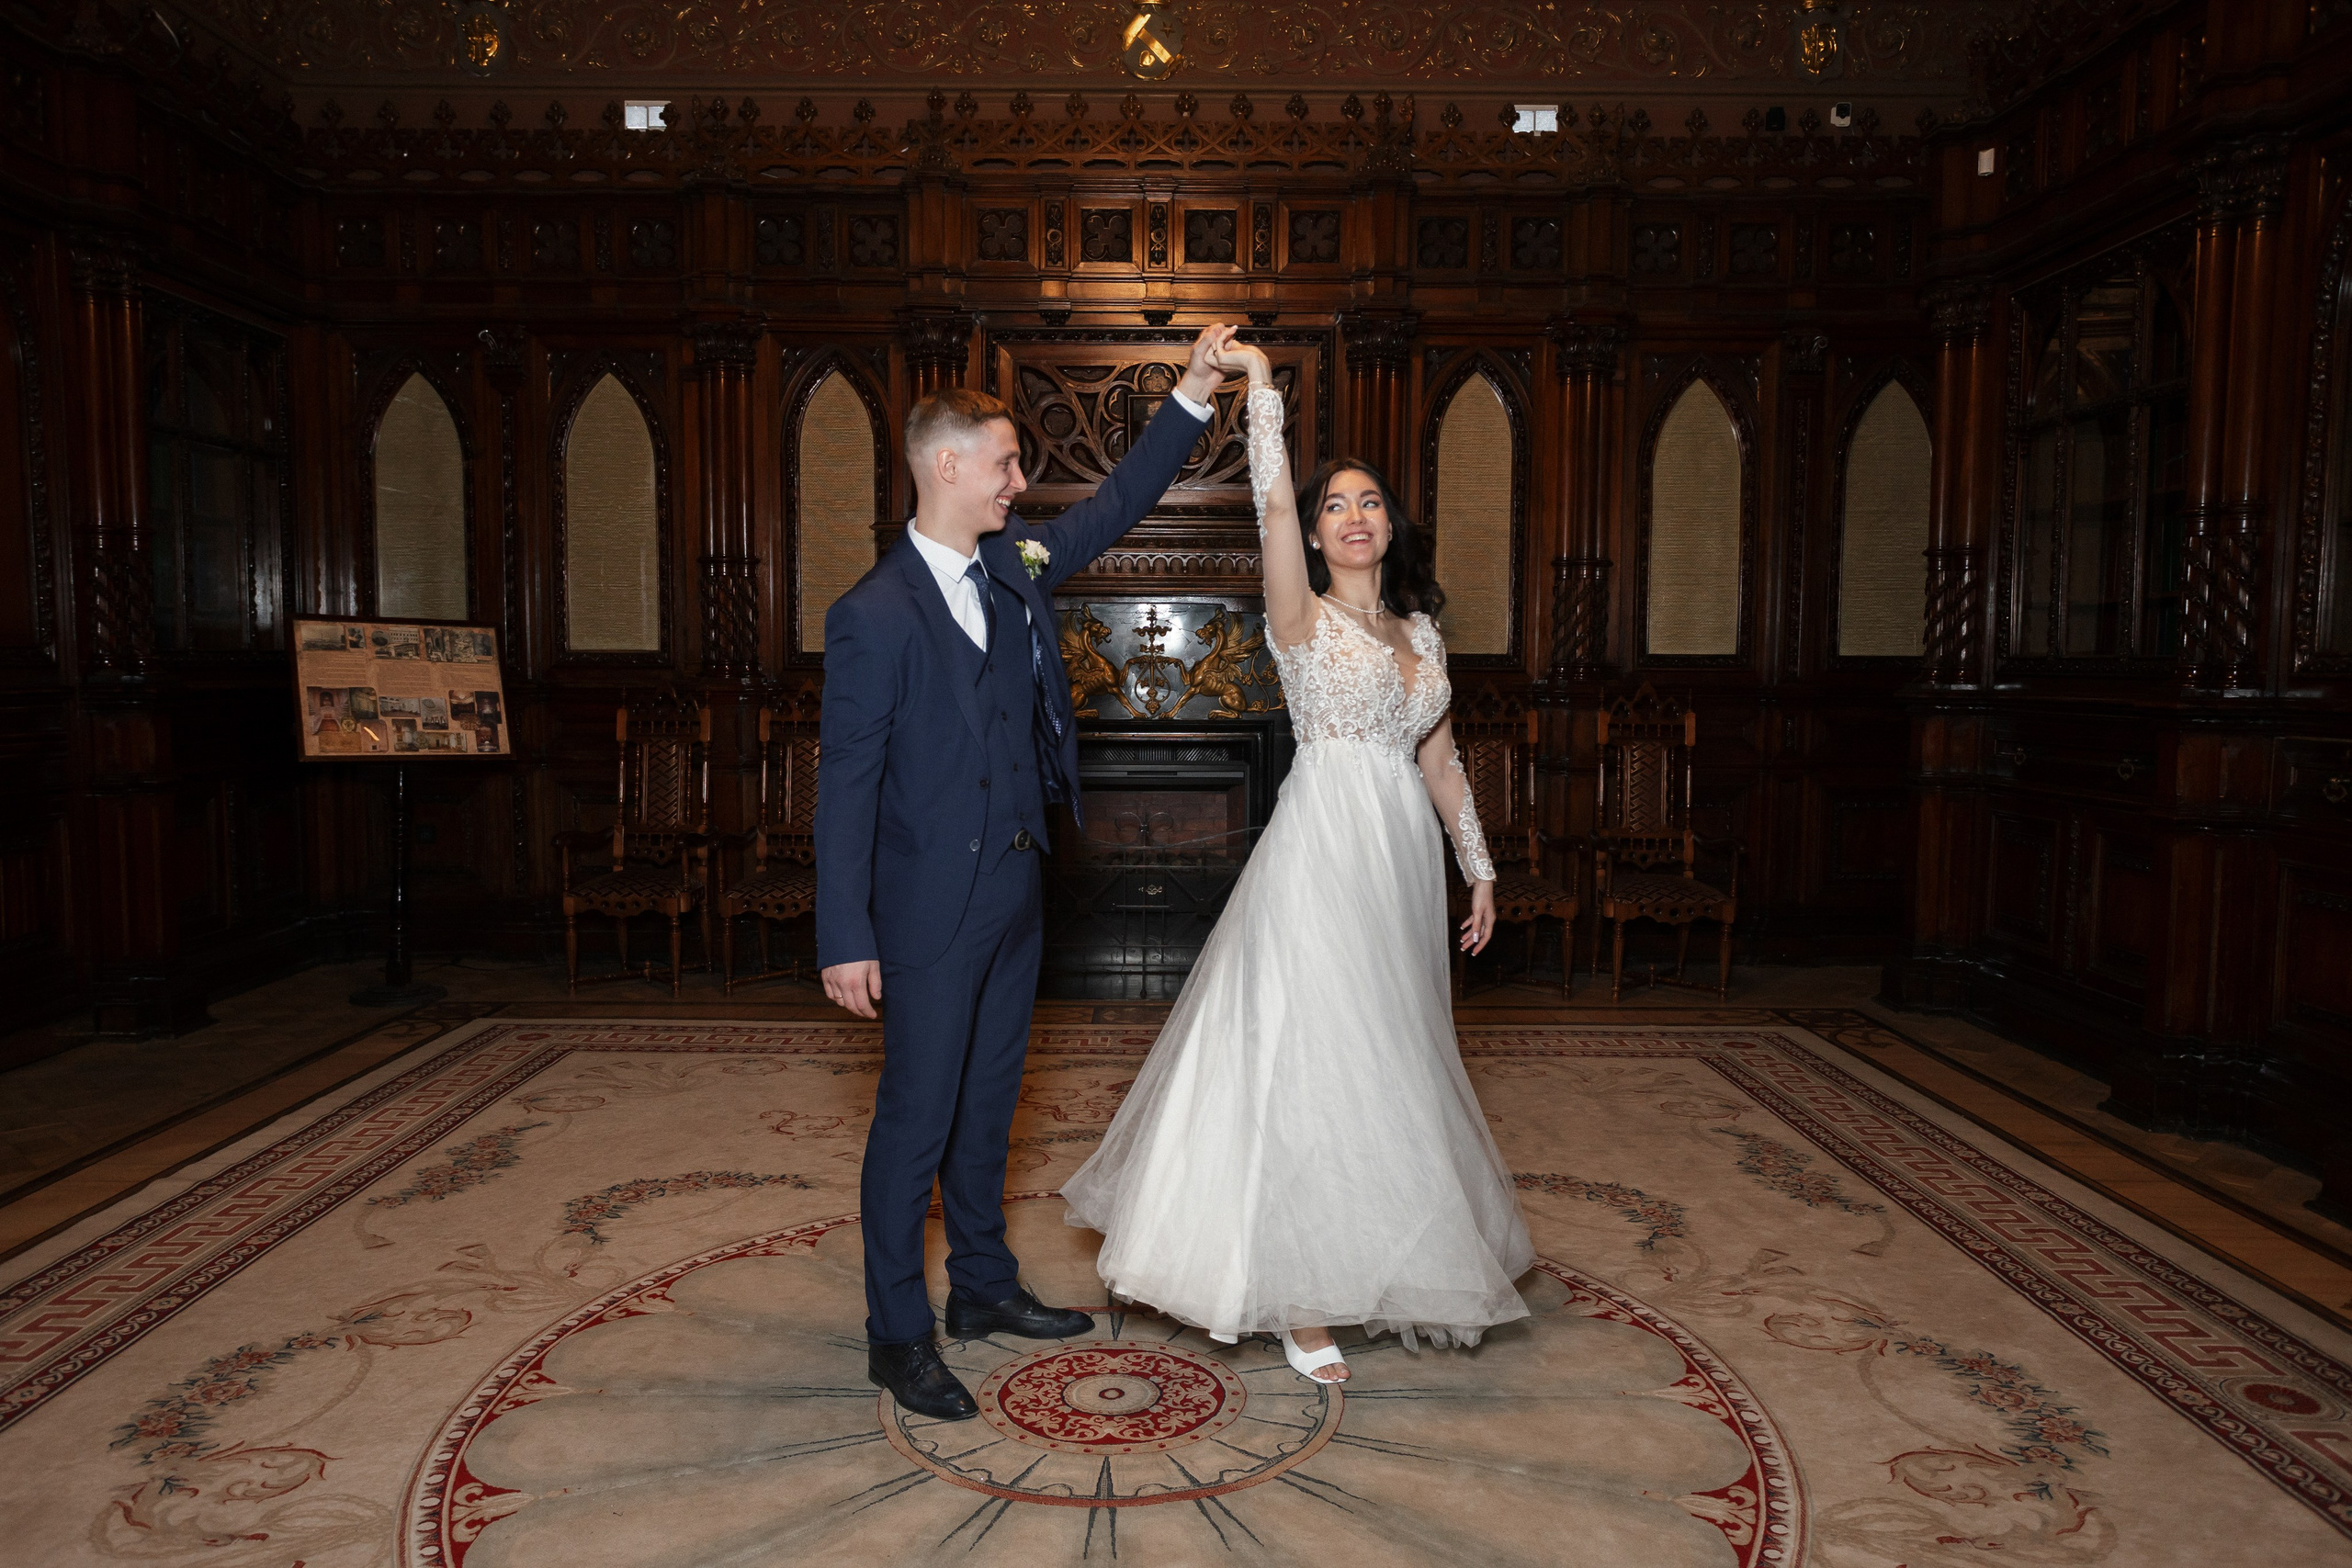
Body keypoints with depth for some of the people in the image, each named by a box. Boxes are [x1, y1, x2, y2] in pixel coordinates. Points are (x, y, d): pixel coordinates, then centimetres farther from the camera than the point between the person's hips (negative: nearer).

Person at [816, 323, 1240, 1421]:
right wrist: (846, 937, -18)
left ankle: (982, 1287, 36)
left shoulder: (1016, 563, 5)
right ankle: (896, 1336, 18)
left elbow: (1116, 504, 18)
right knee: (917, 1116, 3)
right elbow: (847, 784, -16)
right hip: (932, 907, -7)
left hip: (1014, 888, 8)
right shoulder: (873, 615, -16)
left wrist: (1192, 394, 10)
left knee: (988, 1101, 19)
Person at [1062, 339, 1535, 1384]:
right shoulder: (1303, 620, -3)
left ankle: (1378, 1256, 32)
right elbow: (1272, 507, -19)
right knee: (1314, 1061, -4)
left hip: (1403, 860, 6)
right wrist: (1260, 381, -21)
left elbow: (1438, 758, 16)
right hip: (1323, 853, -6)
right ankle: (1300, 1295, 8)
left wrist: (1479, 867, 15)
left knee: (1390, 1055, 15)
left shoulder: (1420, 628, 13)